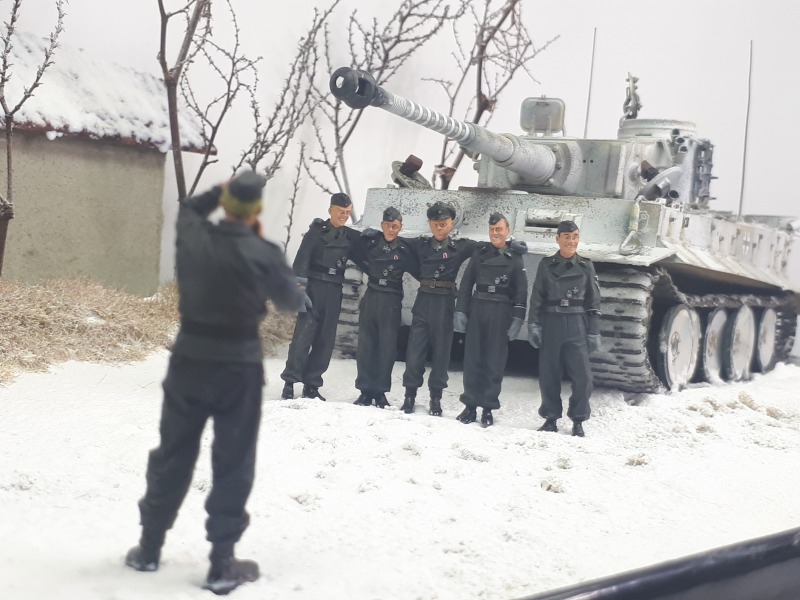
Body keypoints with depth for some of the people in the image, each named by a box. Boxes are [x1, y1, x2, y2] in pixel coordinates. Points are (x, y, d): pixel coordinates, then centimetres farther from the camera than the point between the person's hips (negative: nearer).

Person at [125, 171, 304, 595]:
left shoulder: (193, 238, -5)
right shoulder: (264, 254, -15)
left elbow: (187, 209, 21)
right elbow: (292, 301, 3)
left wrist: (221, 191, 20)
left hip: (189, 359, 3)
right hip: (239, 366, -3)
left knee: (172, 455, 16)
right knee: (233, 465, 6)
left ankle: (149, 548, 26)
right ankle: (221, 566, 8)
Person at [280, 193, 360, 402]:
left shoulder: (351, 237, 13)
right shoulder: (317, 232, -1)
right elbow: (301, 260, -8)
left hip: (334, 291, 5)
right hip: (313, 286, -5)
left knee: (326, 339, 3)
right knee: (304, 333, -13)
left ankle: (311, 385, 9)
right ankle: (289, 382, -9)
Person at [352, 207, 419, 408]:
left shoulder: (405, 249, -3)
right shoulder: (370, 241, 0)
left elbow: (418, 271, 4)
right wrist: (370, 271, 11)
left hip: (391, 301, -1)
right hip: (371, 297, 1)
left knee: (387, 347, -1)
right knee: (366, 345, 1)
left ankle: (380, 392, 6)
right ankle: (365, 390, 7)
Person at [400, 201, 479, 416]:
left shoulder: (461, 247, 2)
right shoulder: (420, 244, 7)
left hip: (445, 303, -1)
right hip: (423, 301, 1)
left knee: (441, 350, 5)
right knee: (415, 349, -1)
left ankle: (436, 397, 14)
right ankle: (410, 394, 9)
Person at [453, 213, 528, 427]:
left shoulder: (515, 258, 5)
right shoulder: (480, 253, 9)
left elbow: (521, 291, 0)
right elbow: (466, 283, 7)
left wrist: (518, 318, -9)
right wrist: (460, 311, -2)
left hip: (501, 313, -2)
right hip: (477, 309, 2)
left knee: (495, 361, 1)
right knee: (472, 359, 2)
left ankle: (488, 407, 7)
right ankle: (470, 405, 8)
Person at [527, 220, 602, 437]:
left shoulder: (586, 266, 4)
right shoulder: (546, 265, 4)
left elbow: (594, 302, 6)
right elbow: (536, 298, 5)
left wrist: (594, 332, 2)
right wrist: (533, 325, -4)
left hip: (577, 325, 0)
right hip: (551, 324, 1)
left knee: (582, 376, -6)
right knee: (549, 375, 4)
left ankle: (578, 420, 7)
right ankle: (551, 417, 17)